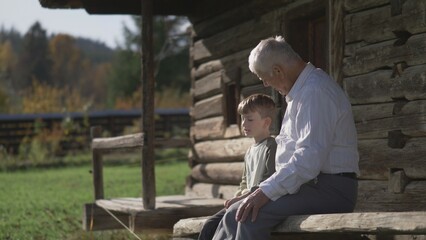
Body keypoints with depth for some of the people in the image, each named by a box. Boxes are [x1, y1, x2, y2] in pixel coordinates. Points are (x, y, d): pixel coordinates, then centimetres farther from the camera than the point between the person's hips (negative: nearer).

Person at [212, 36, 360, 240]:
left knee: (252, 216, -27)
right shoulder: (301, 91, 20)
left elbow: (310, 158, -24)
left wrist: (266, 191, -23)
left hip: (329, 190, -10)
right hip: (306, 185, 10)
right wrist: (264, 189, 14)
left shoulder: (315, 92, -14)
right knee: (234, 214, 1)